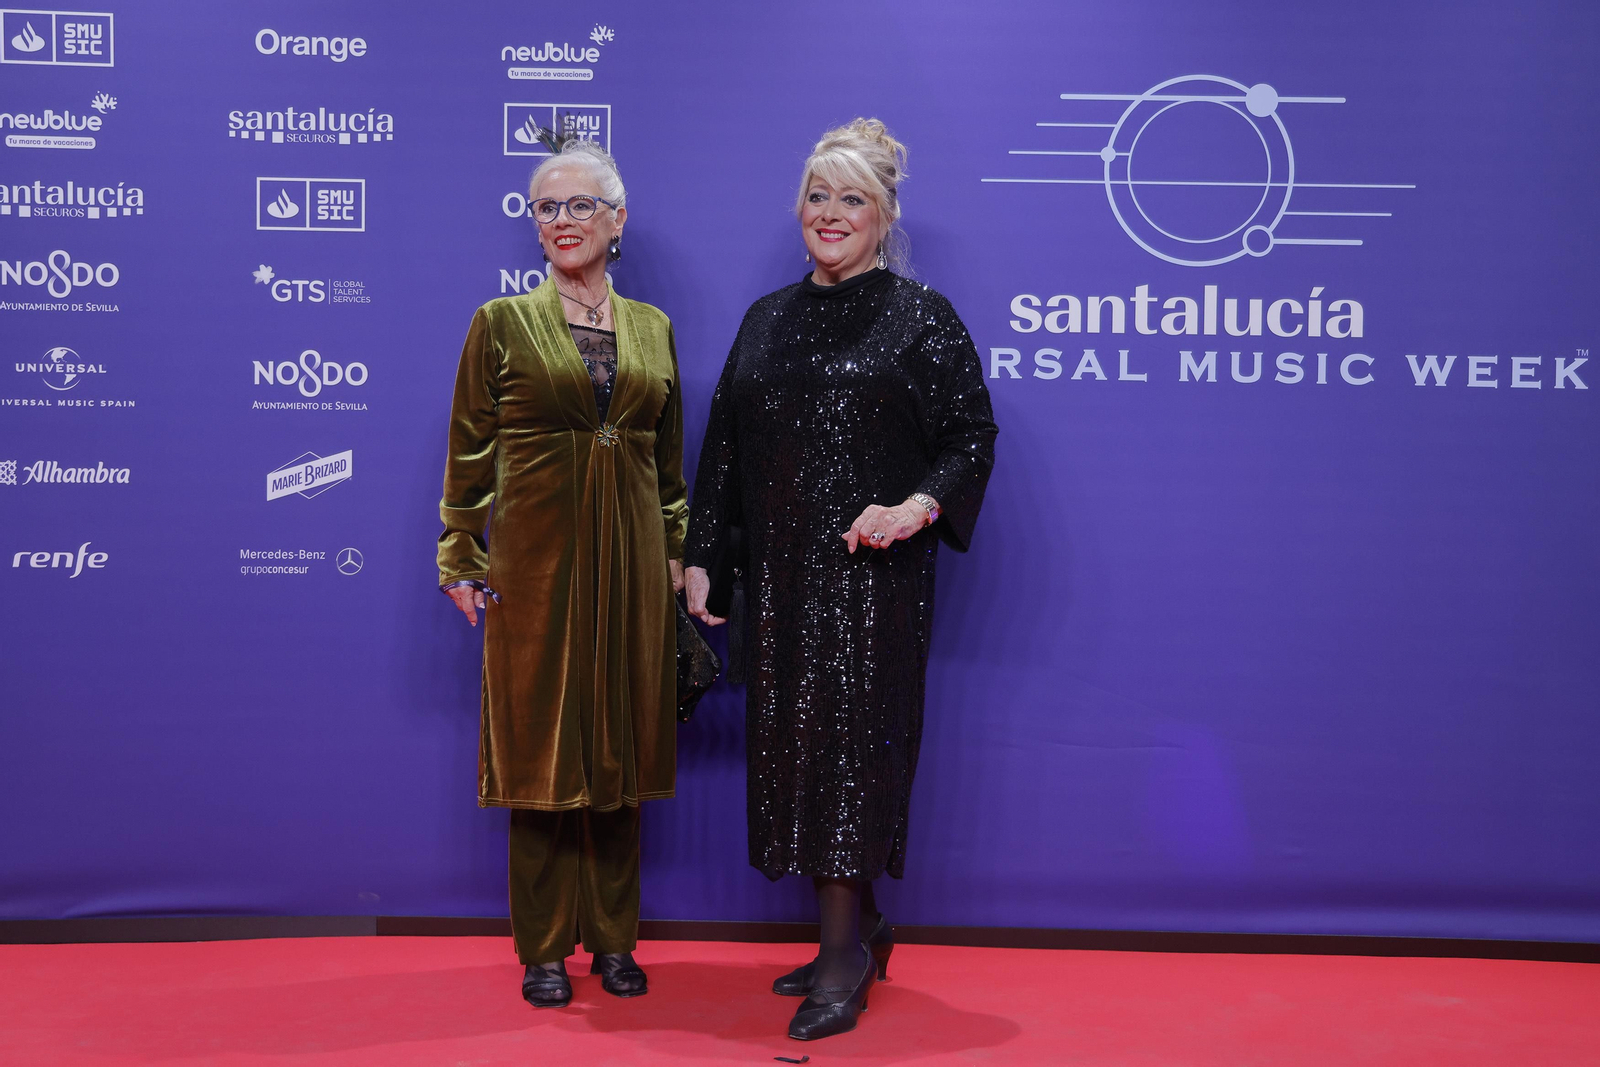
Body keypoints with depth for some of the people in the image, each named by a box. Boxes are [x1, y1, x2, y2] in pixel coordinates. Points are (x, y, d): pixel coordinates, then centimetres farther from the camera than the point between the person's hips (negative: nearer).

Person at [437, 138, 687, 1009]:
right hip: (536, 557, -3)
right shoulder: (501, 323, 1)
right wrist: (462, 560, -5)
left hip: (631, 562, 3)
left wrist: (676, 552, 9)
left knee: (620, 747, 9)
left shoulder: (653, 329, 10)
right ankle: (544, 949, 16)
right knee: (540, 749, 3)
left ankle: (614, 938, 22)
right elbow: (469, 452, 0)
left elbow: (671, 458, 13)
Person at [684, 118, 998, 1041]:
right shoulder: (767, 320, 13)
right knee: (794, 744, 7)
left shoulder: (921, 317, -2)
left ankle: (846, 955, 2)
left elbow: (974, 437, -4)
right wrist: (700, 557, 11)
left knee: (848, 741, -7)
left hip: (873, 574, -5)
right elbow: (725, 446, 15)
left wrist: (916, 507, -20)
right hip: (783, 575, 6)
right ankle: (856, 933, 21)